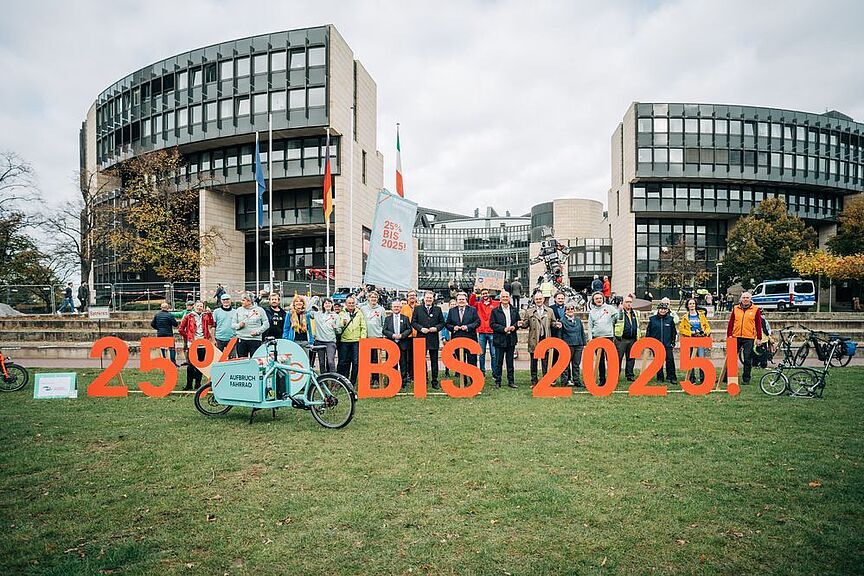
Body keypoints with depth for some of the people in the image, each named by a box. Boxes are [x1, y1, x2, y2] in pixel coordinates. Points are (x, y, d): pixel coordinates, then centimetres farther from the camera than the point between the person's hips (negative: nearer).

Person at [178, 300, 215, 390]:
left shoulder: (205, 316, 9)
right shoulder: (189, 316, 4)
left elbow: (211, 324, -7)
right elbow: (181, 328, 7)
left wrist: (210, 314, -15)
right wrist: (187, 337, 2)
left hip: (202, 344, 2)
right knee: (190, 364, 0)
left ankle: (198, 384, 15)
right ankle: (189, 384, 8)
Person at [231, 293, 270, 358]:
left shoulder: (259, 310, 2)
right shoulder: (238, 310, 9)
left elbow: (266, 324, 2)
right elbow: (232, 324, 11)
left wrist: (258, 331, -10)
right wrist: (238, 325, -9)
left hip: (255, 339, -3)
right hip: (241, 340, 3)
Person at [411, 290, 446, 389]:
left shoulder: (438, 309, 9)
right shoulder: (417, 309, 6)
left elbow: (442, 323, 9)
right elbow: (413, 322, 4)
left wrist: (436, 328, -9)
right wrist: (421, 328, -11)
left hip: (434, 339, 1)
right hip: (421, 338, -1)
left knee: (434, 361, 6)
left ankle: (435, 382, 13)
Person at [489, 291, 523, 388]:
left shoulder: (514, 310, 10)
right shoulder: (495, 310, -1)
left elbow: (519, 322, 14)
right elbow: (492, 324, -6)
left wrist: (514, 327, -8)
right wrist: (504, 329, -15)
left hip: (511, 339, 3)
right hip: (499, 340, -3)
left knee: (510, 361, 10)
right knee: (498, 362, 2)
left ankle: (511, 381, 17)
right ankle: (497, 382, 10)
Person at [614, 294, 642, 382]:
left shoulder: (636, 313, 17)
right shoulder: (618, 312, -1)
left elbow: (638, 326, 26)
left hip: (632, 339, 5)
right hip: (621, 339, -5)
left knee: (631, 358, 10)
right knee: (618, 358, -3)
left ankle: (630, 375, 18)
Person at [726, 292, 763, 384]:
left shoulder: (755, 309, 3)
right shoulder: (736, 308, 9)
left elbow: (758, 324, 2)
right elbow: (731, 323, 8)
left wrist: (759, 338, -1)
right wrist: (729, 335, 2)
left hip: (749, 338, -2)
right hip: (736, 337, 2)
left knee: (748, 359, 2)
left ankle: (746, 378, 11)